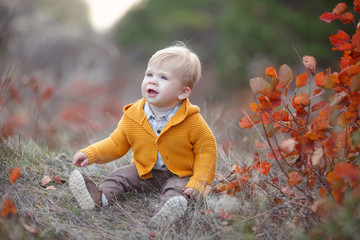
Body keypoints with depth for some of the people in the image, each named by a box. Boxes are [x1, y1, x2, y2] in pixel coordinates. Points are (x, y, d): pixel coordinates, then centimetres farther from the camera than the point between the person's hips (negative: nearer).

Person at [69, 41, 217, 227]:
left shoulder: (192, 121, -17)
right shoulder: (132, 116, -7)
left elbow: (206, 149, -9)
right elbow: (116, 145, 2)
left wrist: (199, 182, -19)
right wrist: (91, 154, -13)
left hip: (180, 175, -4)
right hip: (145, 172, 4)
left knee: (176, 189, -30)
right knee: (121, 176, -14)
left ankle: (169, 209, -56)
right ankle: (101, 197, -36)